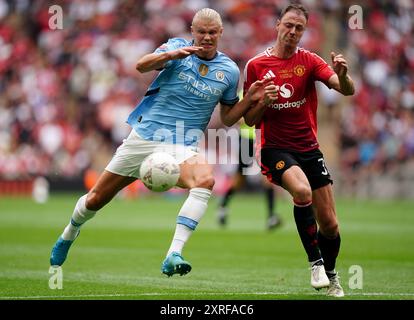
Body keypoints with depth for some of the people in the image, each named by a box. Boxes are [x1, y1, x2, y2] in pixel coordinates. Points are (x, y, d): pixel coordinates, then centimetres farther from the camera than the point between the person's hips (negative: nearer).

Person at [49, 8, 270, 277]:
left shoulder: (230, 71, 5)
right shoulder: (178, 47, -3)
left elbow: (228, 118, 15)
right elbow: (141, 66, -21)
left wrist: (250, 99, -3)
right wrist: (170, 54, -39)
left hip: (183, 147, 1)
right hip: (144, 137, -1)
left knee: (205, 180, -34)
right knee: (95, 200, 7)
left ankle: (174, 255, -39)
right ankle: (69, 233, 41)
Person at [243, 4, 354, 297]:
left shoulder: (310, 61, 0)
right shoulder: (256, 66, -2)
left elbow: (348, 90, -13)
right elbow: (250, 120, 1)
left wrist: (342, 75, -35)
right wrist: (264, 101, -19)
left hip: (309, 149, 3)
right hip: (275, 149, -2)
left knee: (330, 224, 1)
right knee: (302, 190, -33)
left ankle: (331, 275, 29)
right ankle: (316, 262, -19)